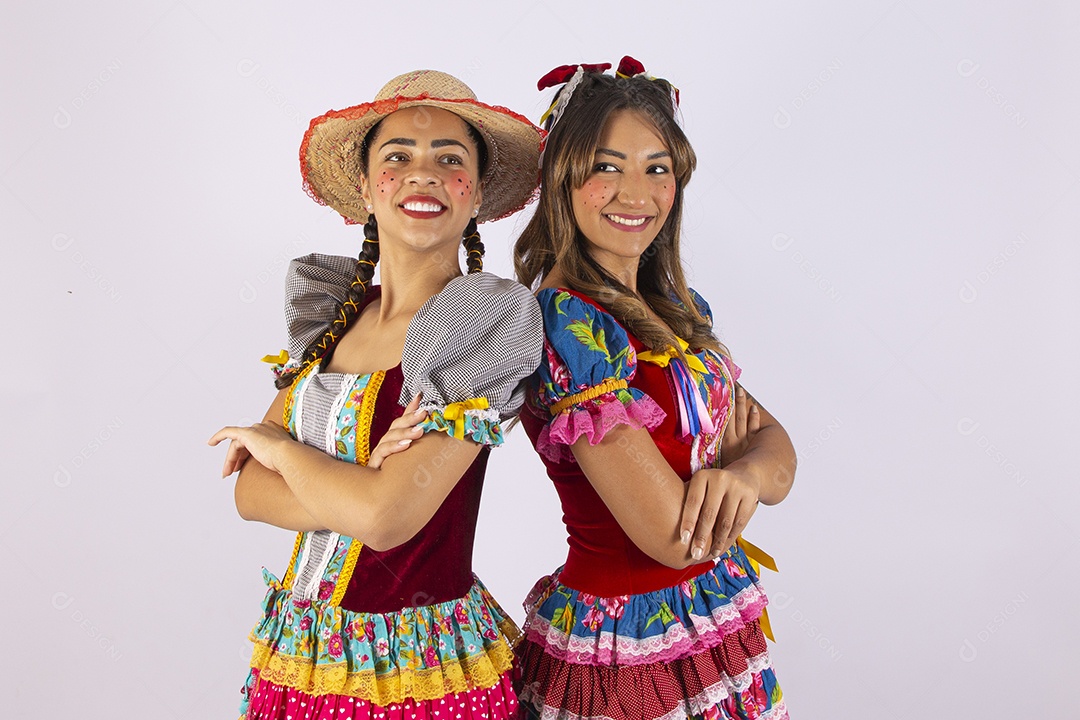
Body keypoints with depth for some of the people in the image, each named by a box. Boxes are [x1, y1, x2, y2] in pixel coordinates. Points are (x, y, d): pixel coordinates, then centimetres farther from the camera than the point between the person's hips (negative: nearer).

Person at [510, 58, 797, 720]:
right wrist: (728, 446, -6)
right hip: (630, 650, -7)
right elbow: (677, 538, -25)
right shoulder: (567, 322, -23)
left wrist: (743, 474, -24)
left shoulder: (678, 309, 3)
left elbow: (775, 444, -1)